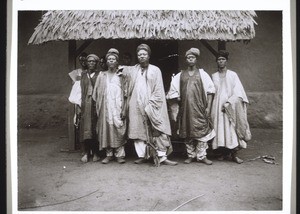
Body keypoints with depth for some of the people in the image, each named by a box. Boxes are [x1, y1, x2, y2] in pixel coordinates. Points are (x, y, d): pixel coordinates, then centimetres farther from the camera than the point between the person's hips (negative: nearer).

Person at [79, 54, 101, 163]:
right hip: (85, 103, 2)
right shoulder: (83, 74, 12)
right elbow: (80, 90, 11)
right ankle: (86, 152, 7)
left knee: (96, 128, 0)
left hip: (96, 103, -2)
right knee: (85, 127, 0)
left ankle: (95, 153, 9)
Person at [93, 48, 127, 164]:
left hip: (118, 106, -2)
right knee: (106, 130, 1)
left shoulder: (121, 75, 9)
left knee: (119, 130, -5)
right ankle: (109, 154, 11)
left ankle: (120, 154, 2)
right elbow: (97, 93, 12)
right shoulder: (101, 75, 14)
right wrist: (98, 105, 2)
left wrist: (124, 107, -7)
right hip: (105, 107, 2)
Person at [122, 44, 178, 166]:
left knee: (158, 131, -4)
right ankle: (142, 156, 15)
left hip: (151, 107, -2)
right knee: (138, 131, 5)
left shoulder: (155, 70, 4)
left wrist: (150, 105, -10)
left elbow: (158, 91, -1)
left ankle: (162, 157, 2)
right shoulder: (131, 71, 12)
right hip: (136, 107, 3)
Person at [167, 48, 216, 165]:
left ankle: (201, 156, 7)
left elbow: (210, 91, 3)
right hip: (185, 108, 2)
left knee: (202, 131, -4)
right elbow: (173, 90, 16)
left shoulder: (202, 74, 6)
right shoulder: (180, 76, 10)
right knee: (187, 133, 6)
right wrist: (177, 98, 3)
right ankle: (191, 155, 18)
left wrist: (208, 107, -4)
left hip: (199, 108, -2)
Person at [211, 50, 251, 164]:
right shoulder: (214, 76, 11)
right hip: (217, 106, 2)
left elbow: (238, 92, -3)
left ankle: (234, 154, -1)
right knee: (220, 128, 0)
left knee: (232, 129, -7)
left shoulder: (232, 75, 4)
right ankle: (224, 153, 9)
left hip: (231, 107, -2)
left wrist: (228, 103, -14)